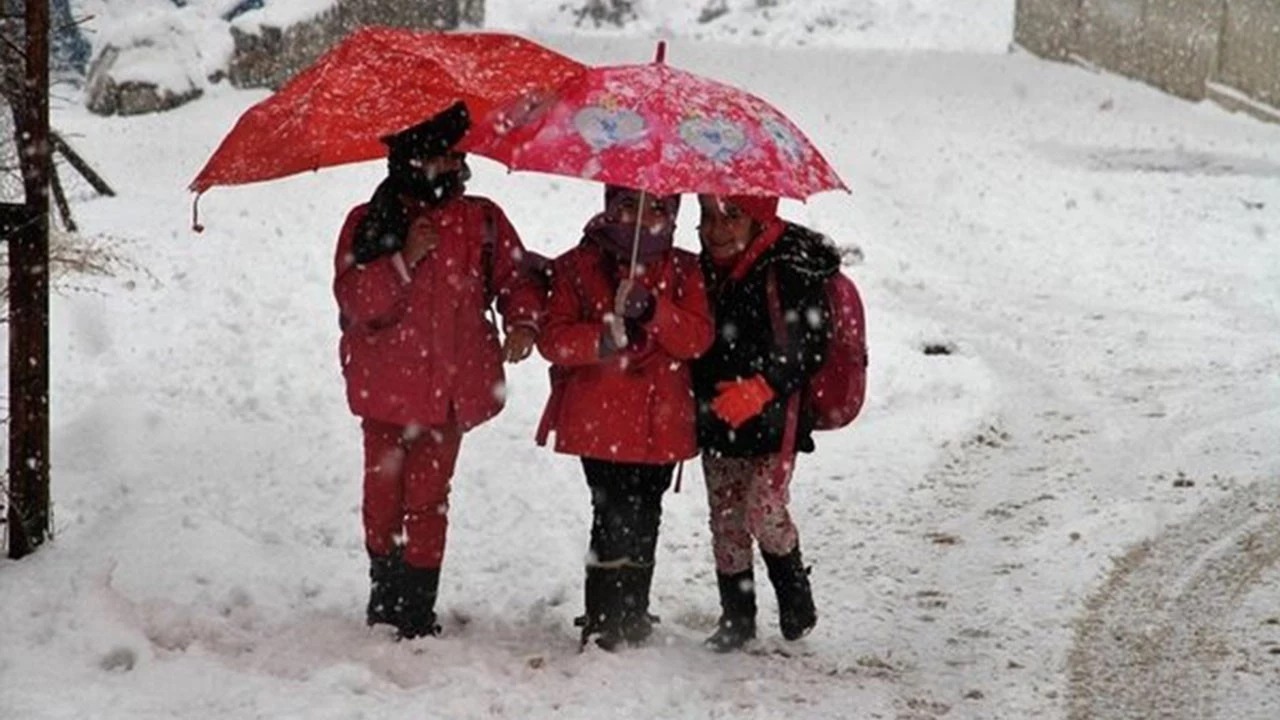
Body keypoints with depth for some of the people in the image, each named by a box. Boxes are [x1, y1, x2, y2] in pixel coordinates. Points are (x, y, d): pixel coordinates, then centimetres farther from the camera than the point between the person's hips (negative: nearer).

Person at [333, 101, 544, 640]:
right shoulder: (369, 224, -2)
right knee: (384, 494, 6)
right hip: (385, 388, -1)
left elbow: (517, 277, 10)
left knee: (428, 498, 3)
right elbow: (355, 301, -10)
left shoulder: (482, 221, 4)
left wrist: (523, 322, -10)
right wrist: (403, 262, -22)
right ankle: (385, 593, 26)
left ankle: (418, 609, 11)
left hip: (451, 388, 1)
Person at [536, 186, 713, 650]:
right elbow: (552, 337, -4)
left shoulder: (684, 272, 10)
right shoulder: (577, 267, 4)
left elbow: (698, 337, -4)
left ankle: (633, 614, 26)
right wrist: (601, 340, -23)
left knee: (644, 518, 11)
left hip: (661, 423, 3)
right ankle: (604, 622, -7)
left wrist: (651, 309, -20)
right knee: (615, 516, -13)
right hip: (600, 421, -3)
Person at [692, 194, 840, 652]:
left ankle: (794, 591, 13)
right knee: (726, 520, 9)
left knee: (764, 511, -13)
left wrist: (760, 390, -31)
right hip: (717, 425, 7)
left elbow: (800, 349, -18)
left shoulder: (787, 274, -13)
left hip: (771, 423, -7)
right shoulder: (707, 270, 9)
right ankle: (737, 616, 19)